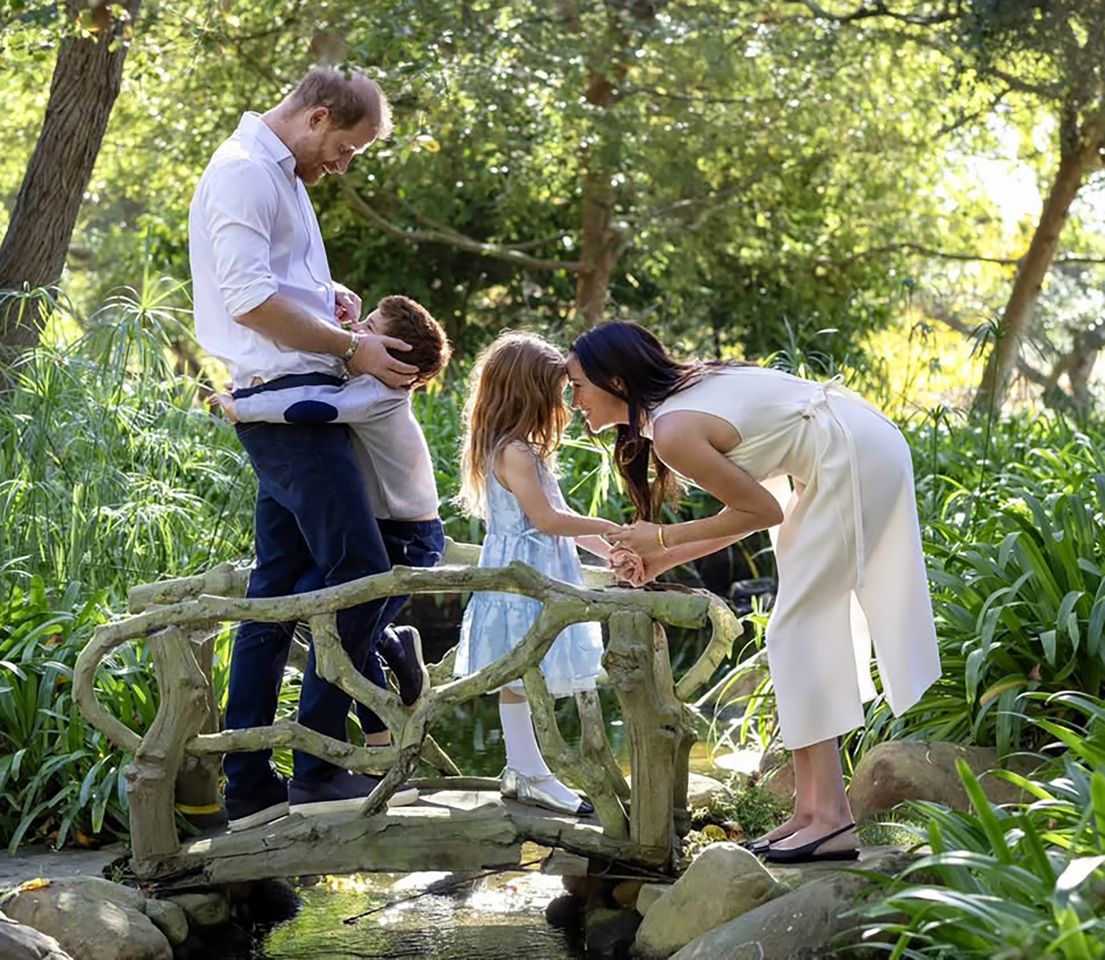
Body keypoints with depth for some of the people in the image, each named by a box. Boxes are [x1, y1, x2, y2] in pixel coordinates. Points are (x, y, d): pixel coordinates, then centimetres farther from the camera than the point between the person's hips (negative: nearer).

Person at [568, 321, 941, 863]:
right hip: (866, 450, 10)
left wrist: (664, 538, -5)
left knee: (798, 630, -8)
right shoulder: (681, 393, 10)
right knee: (807, 630, 10)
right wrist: (663, 559, 11)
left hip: (853, 459, -10)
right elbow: (756, 503, 13)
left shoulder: (673, 432, -18)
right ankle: (810, 809, 11)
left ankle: (830, 817, -9)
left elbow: (763, 511, -12)